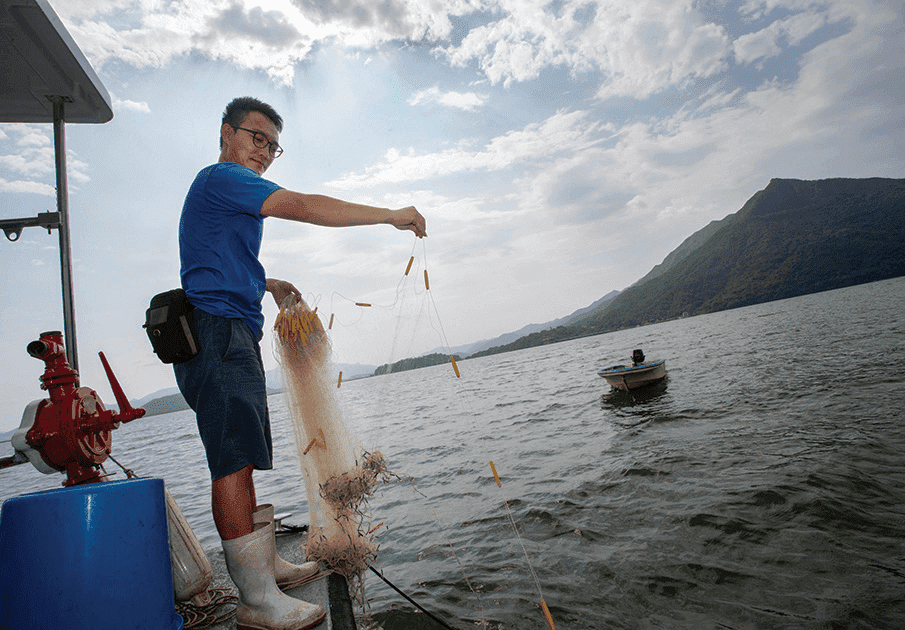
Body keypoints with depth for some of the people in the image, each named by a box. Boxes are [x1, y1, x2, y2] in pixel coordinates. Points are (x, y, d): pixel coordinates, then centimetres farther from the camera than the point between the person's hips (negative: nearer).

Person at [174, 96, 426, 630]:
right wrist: (392, 216, -16)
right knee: (235, 461, -13)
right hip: (218, 332, -11)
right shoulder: (221, 177, -5)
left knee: (241, 461, 11)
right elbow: (304, 207, -18)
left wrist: (267, 284, 27)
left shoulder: (231, 195, 28)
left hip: (231, 338, 11)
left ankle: (265, 565, 20)